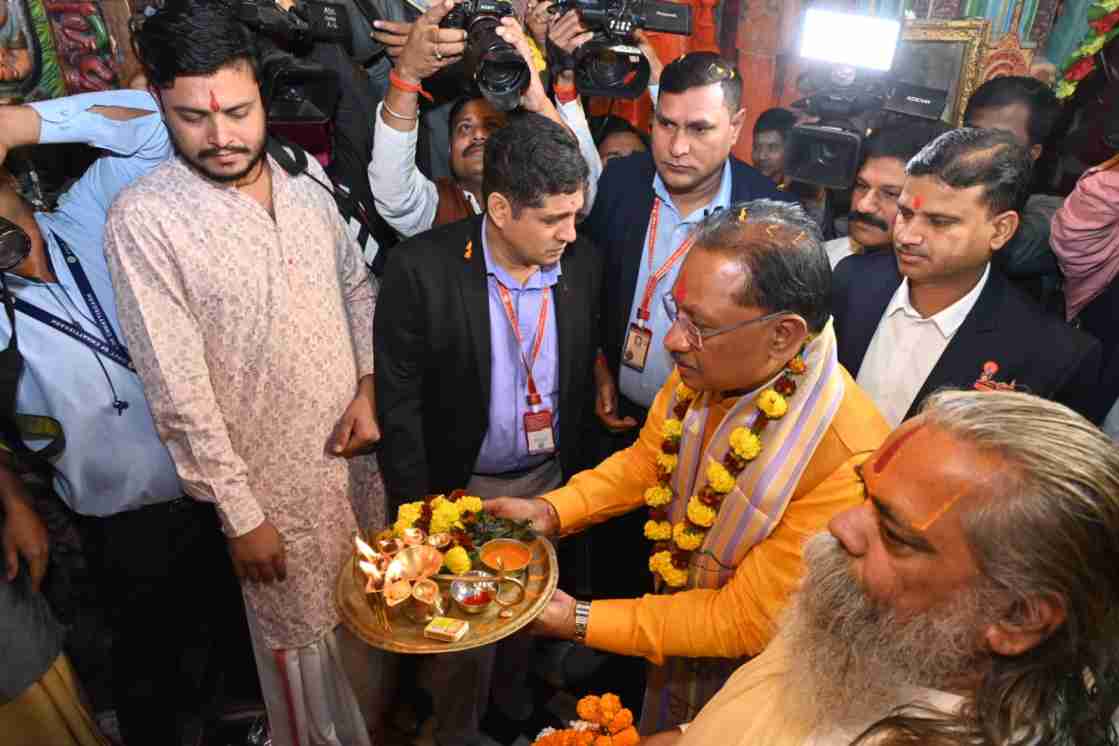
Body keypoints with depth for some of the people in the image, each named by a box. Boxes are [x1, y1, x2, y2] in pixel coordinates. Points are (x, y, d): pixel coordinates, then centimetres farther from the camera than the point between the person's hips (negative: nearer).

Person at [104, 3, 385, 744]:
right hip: (271, 471, -5)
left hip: (357, 445, 6)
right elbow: (179, 390, -17)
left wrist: (370, 387, -4)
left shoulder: (305, 176, -1)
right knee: (301, 636, 14)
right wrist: (241, 513, -13)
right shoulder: (143, 219, -18)